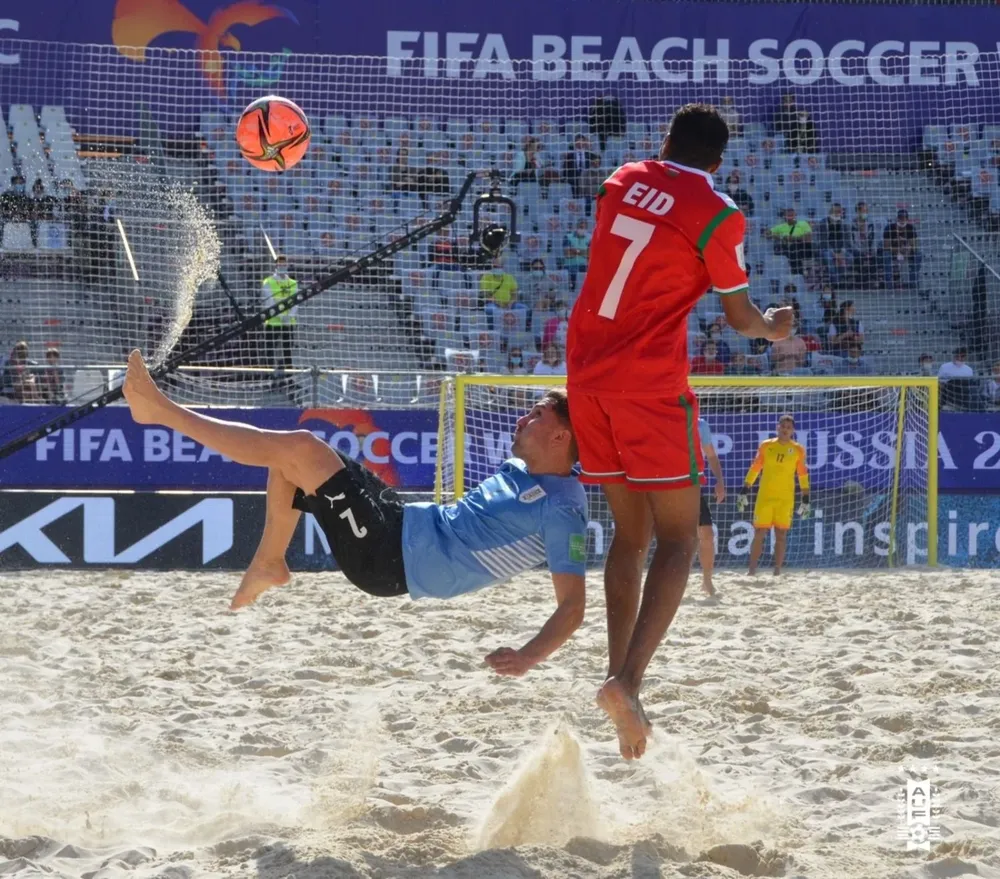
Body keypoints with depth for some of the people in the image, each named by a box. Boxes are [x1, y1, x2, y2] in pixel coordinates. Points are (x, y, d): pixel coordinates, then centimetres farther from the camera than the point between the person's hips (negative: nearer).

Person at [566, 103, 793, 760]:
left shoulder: (622, 181, 10)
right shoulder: (717, 215, -7)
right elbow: (739, 316, 3)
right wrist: (776, 329, 24)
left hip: (588, 372, 6)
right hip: (652, 384, -6)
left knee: (631, 533, 15)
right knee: (678, 537, -1)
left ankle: (618, 676, 7)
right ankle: (628, 680, -20)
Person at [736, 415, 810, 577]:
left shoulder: (798, 450, 4)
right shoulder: (766, 446, 5)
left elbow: (803, 475, 7)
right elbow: (755, 468, 9)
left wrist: (806, 500, 4)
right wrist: (744, 492, 6)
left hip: (786, 499, 0)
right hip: (764, 497, 0)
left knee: (781, 535, 0)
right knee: (759, 533, -2)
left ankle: (777, 572, 4)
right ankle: (752, 571, -1)